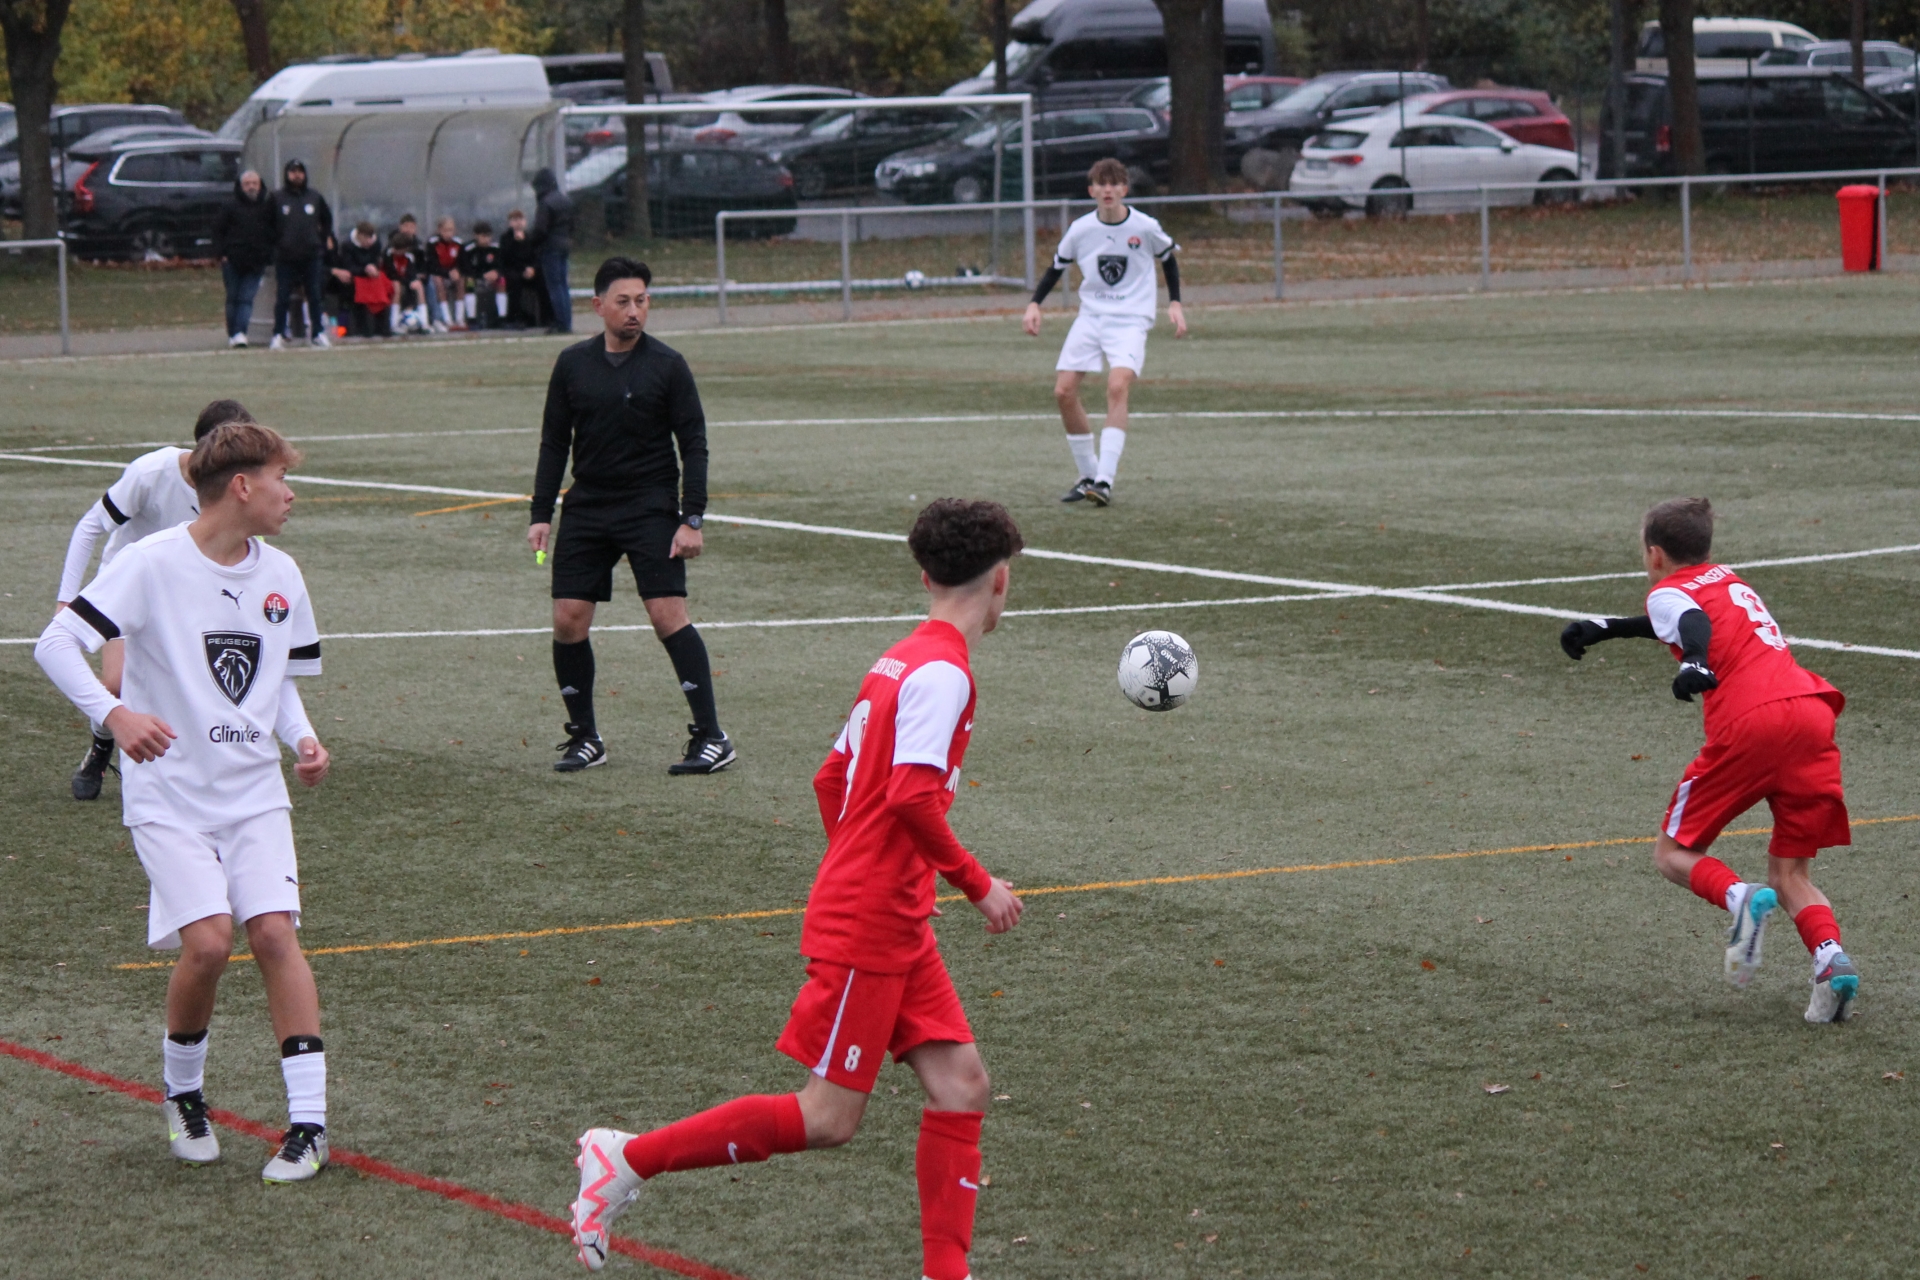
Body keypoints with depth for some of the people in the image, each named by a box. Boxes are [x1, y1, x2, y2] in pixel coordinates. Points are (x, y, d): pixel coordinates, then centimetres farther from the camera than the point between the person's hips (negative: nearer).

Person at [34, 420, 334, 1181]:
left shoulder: (280, 575, 7)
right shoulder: (152, 564, -11)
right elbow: (57, 643, -15)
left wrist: (302, 740, 1)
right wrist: (114, 714, -29)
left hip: (255, 792, 4)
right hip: (168, 796, -4)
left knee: (274, 932, -11)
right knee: (207, 940, -16)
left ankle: (308, 1121, -10)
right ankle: (182, 1093, 11)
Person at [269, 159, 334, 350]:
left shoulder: (315, 198, 8)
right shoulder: (276, 198, 0)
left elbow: (327, 219, 21)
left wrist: (325, 238, 11)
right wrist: (273, 244, 0)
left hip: (312, 256, 2)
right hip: (285, 256, -2)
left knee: (315, 296, 5)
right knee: (282, 298, -1)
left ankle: (318, 333, 12)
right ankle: (279, 334, 5)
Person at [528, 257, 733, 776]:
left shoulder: (666, 364, -4)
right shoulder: (573, 364, 5)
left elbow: (694, 445, -3)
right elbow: (554, 442, 11)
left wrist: (692, 519, -10)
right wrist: (541, 514, 5)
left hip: (651, 509, -4)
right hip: (587, 509, 4)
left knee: (668, 615, -13)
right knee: (568, 620, -2)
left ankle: (711, 737, -7)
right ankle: (584, 738, 13)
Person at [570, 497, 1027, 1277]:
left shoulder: (901, 661, 13)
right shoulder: (944, 670, -15)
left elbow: (831, 779, 20)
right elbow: (912, 797, -26)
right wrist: (977, 884, -15)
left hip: (895, 926, 10)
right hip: (866, 929, -10)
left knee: (961, 1084, 4)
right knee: (828, 1119, -5)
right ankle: (628, 1161, 1)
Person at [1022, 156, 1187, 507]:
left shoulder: (1145, 227, -6)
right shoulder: (1080, 229, -2)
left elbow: (1168, 259, 13)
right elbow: (1057, 267, 12)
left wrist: (1174, 304, 6)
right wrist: (1034, 304, 1)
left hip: (1130, 320, -3)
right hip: (1090, 317, 3)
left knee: (1118, 386, -25)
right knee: (1064, 391, -6)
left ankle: (1105, 480, -27)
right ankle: (1088, 475, 11)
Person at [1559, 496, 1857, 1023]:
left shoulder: (1667, 593, 11)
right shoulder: (1726, 578, 32)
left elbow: (1693, 622, -12)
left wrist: (1696, 663, -32)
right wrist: (1605, 628, 58)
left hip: (1751, 722, -6)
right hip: (1813, 709, 6)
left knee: (1674, 853, 9)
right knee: (1789, 871, 11)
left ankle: (1740, 899, -21)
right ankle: (1832, 959, -16)